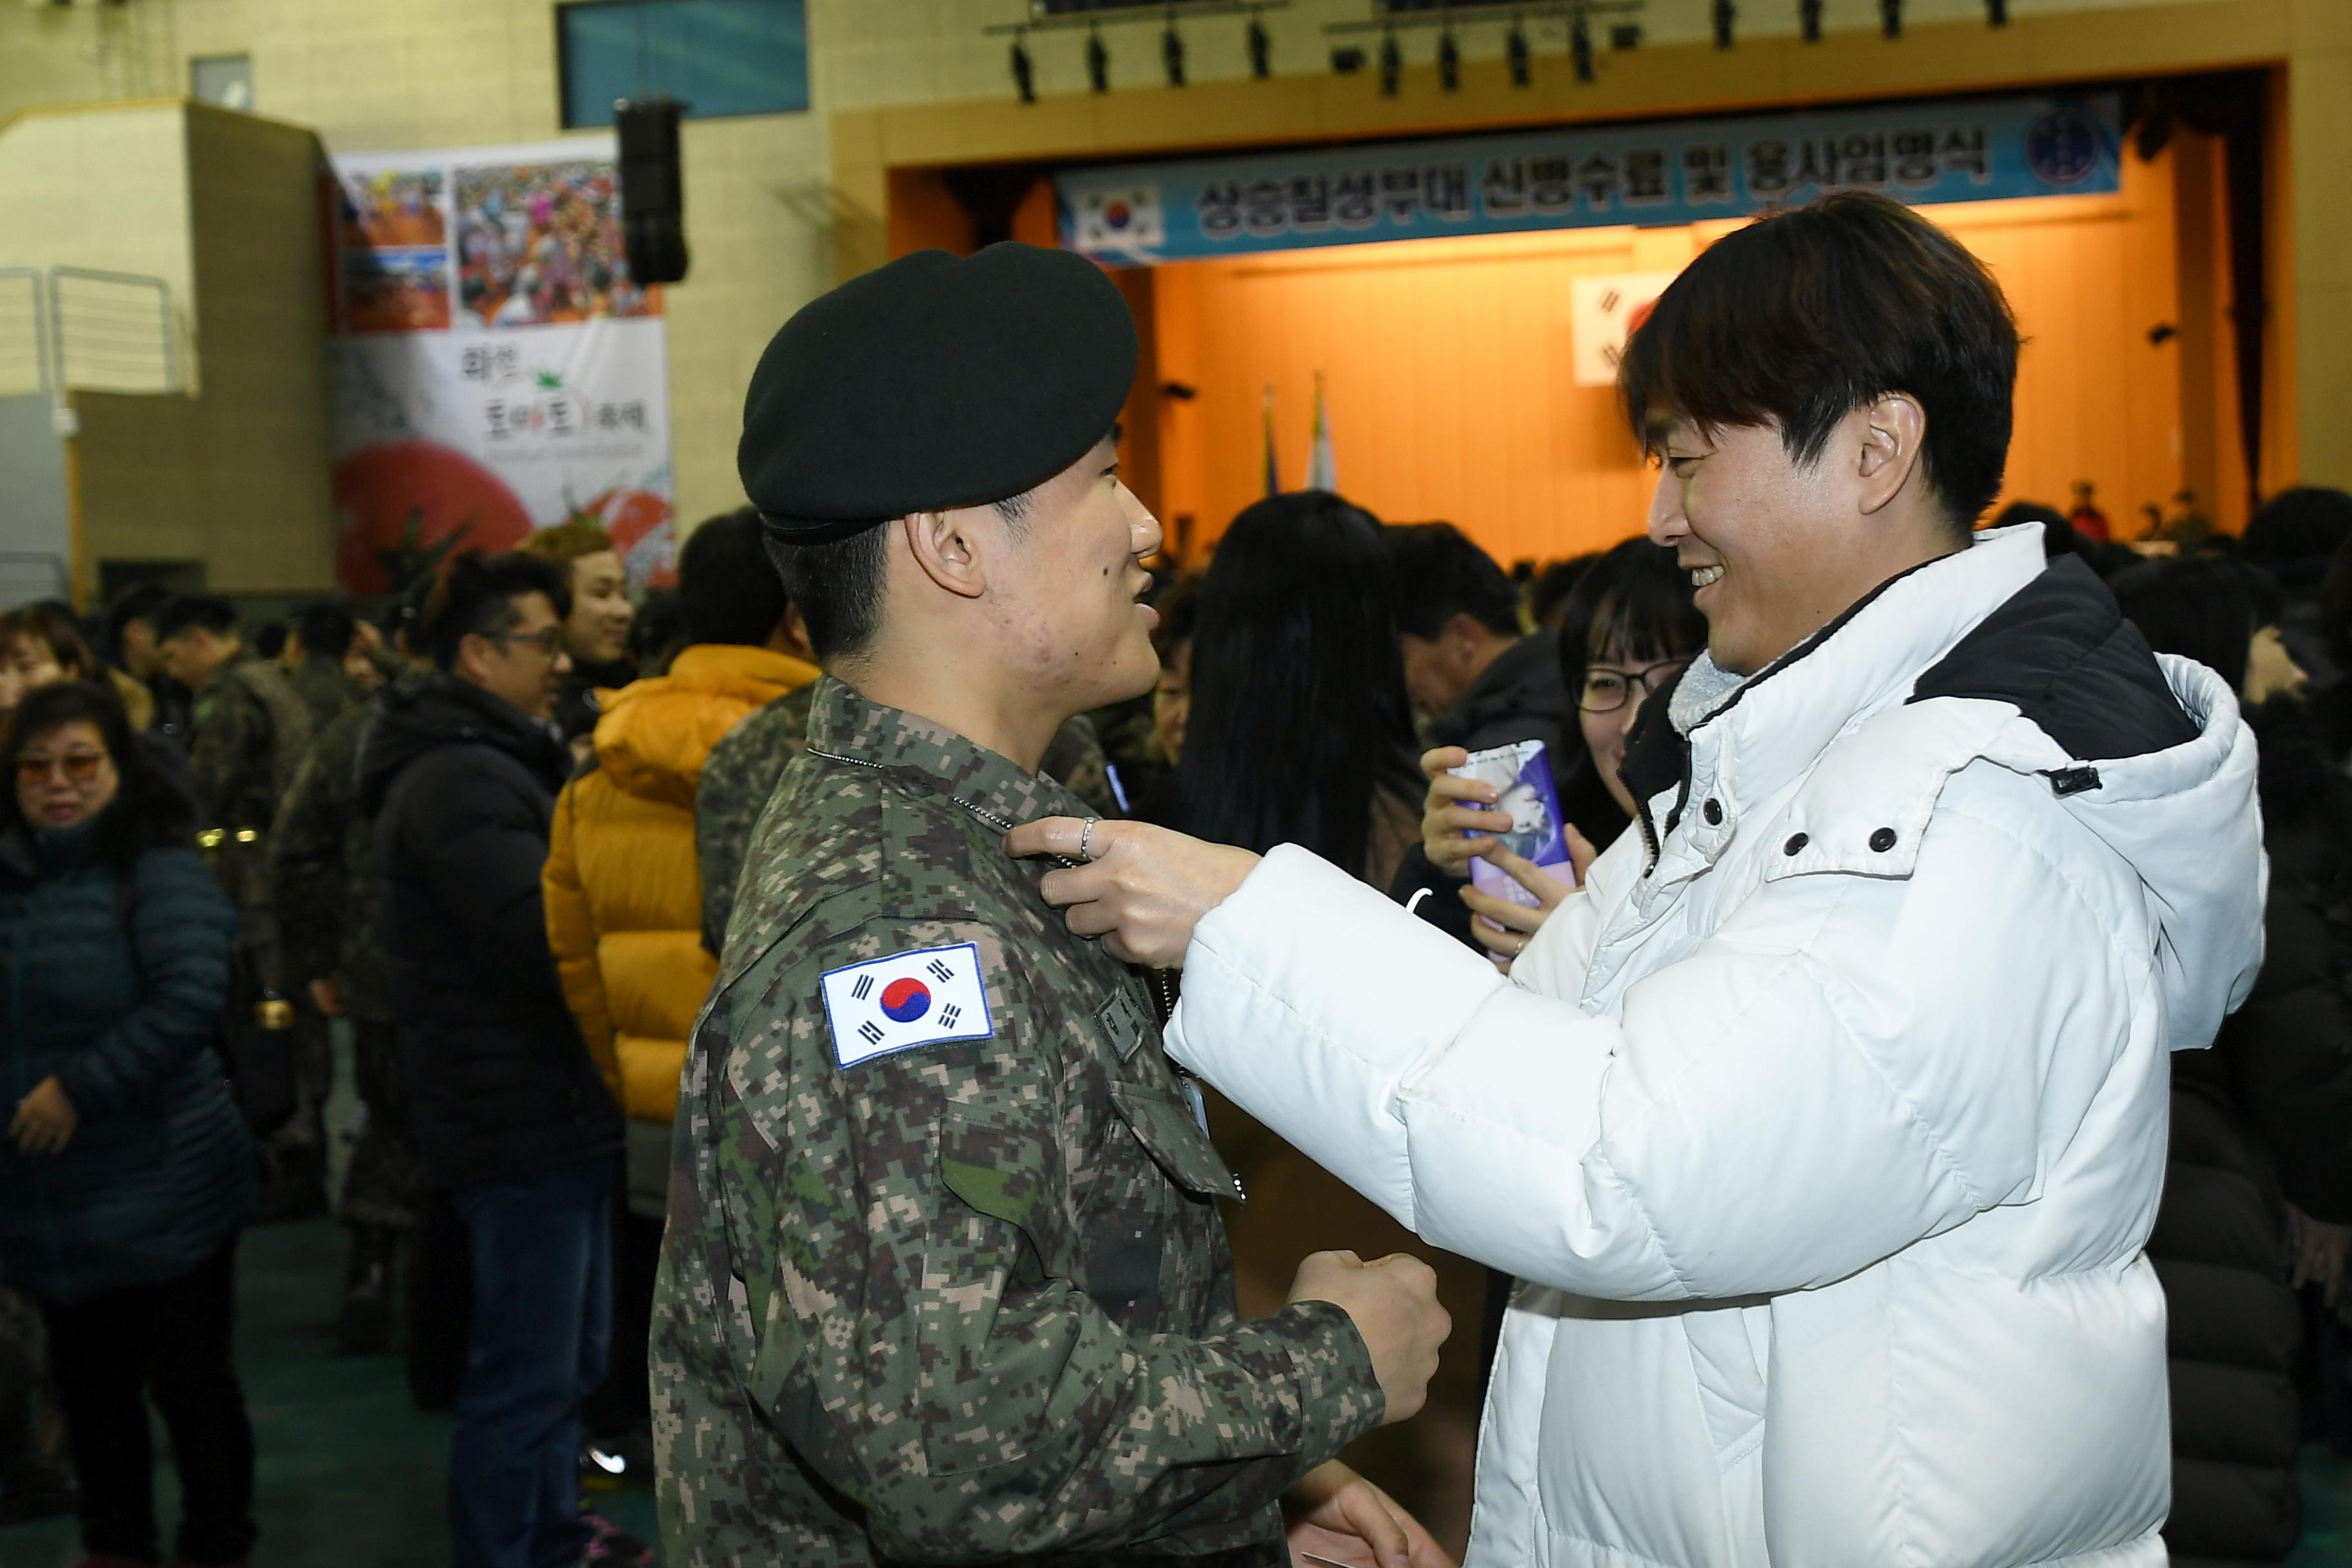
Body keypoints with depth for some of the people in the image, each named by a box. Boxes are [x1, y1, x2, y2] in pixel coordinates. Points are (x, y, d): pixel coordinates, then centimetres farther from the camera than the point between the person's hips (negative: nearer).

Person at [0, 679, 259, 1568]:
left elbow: (193, 994, -25)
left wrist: (81, 1086, -24)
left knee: (191, 1384, 5)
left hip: (161, 1190, -6)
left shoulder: (158, 869, -12)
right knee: (90, 1385, 18)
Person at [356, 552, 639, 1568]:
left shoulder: (497, 764, 17)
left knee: (567, 1357, 22)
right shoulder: (461, 780, -18)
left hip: (552, 1112, 11)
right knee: (528, 1377, -3)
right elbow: (549, 940, -26)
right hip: (521, 1124, -11)